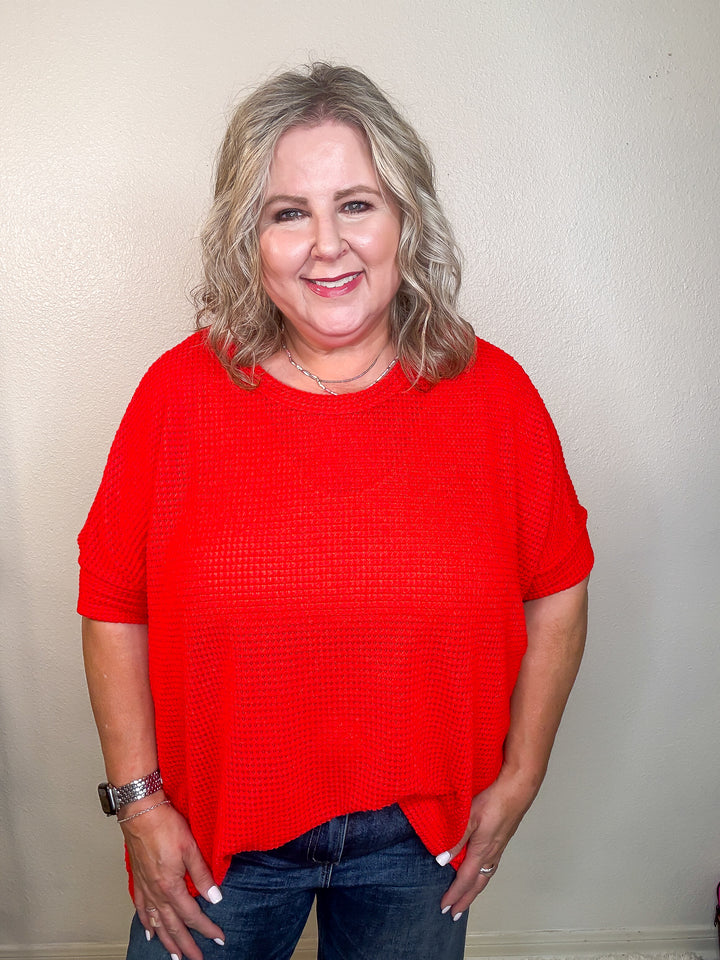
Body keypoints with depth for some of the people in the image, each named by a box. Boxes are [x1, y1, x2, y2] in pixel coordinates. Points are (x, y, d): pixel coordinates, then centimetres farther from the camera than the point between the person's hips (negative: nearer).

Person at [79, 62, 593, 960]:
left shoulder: (492, 391, -10)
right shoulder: (180, 390, -12)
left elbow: (557, 589, -1)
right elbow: (113, 606, -5)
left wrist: (519, 778, 0)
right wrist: (138, 800, -6)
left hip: (419, 835, 1)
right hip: (216, 832, 0)